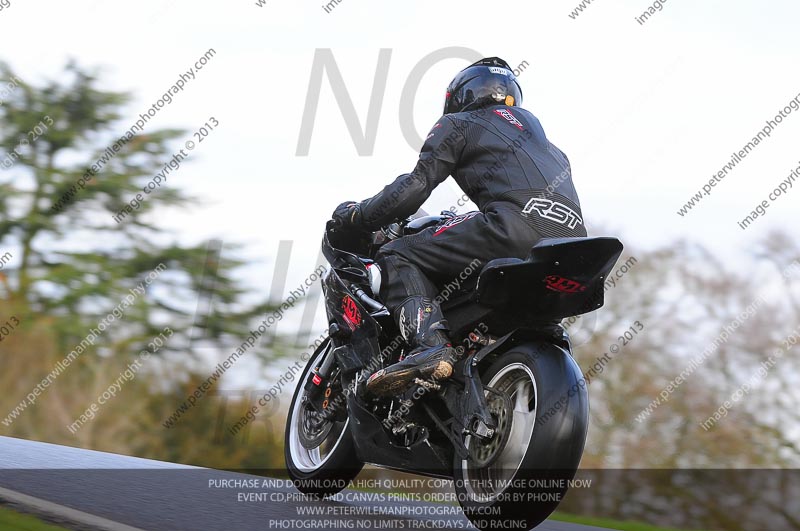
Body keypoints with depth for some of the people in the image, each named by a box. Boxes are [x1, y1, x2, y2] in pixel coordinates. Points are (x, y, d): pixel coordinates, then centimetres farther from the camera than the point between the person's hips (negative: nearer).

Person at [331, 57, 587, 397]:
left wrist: (357, 215, 22)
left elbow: (415, 187, 8)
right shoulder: (538, 134, 39)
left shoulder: (458, 125, 18)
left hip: (519, 221, -7)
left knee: (399, 257, -1)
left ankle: (429, 346, -25)